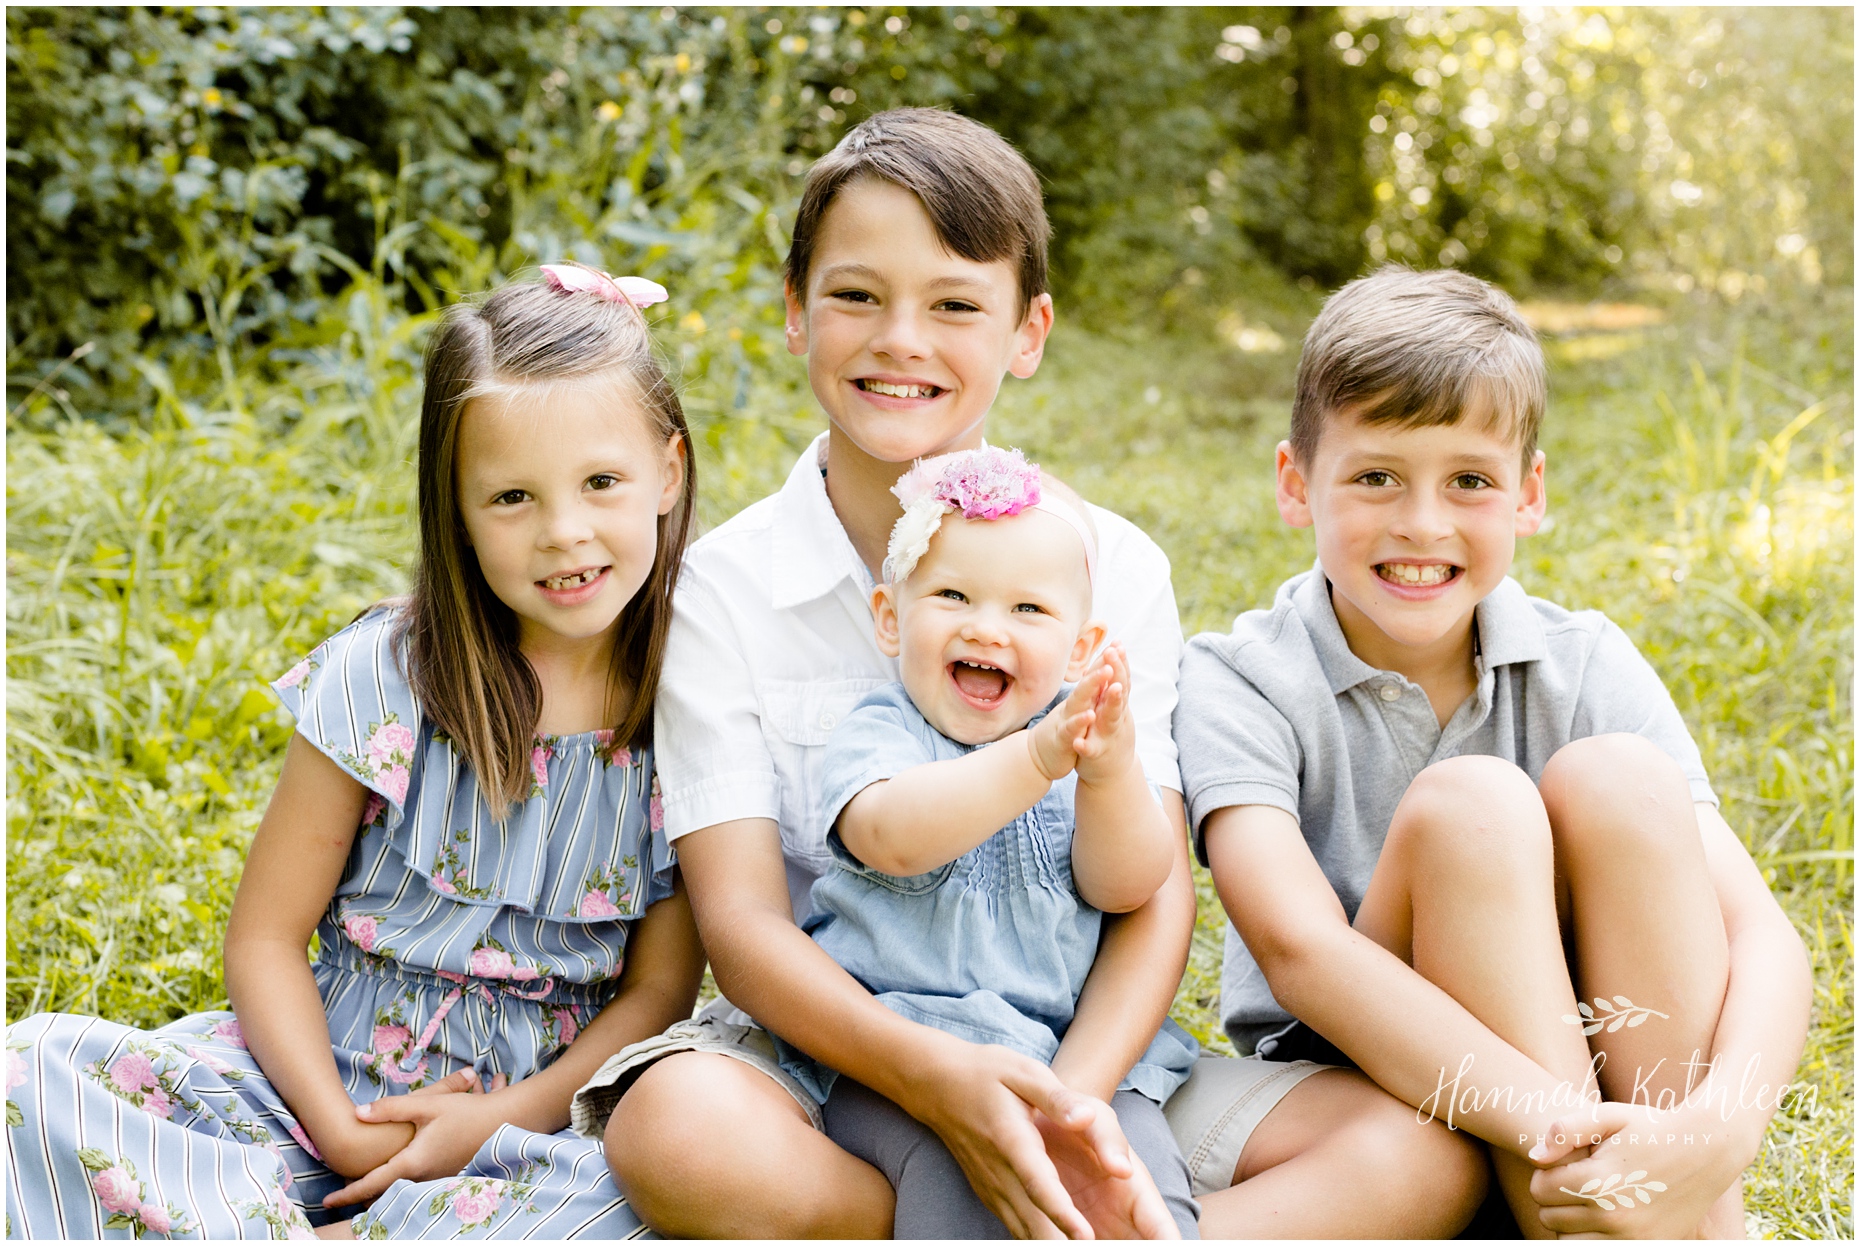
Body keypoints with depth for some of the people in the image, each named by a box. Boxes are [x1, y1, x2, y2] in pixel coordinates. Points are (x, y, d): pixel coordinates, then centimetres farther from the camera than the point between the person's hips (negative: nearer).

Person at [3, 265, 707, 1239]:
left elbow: (662, 987, -1)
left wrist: (506, 1118, -13)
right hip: (325, 1081, 0)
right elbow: (266, 933, -2)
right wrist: (336, 1128, -14)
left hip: (540, 1113, 0)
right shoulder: (384, 676, -8)